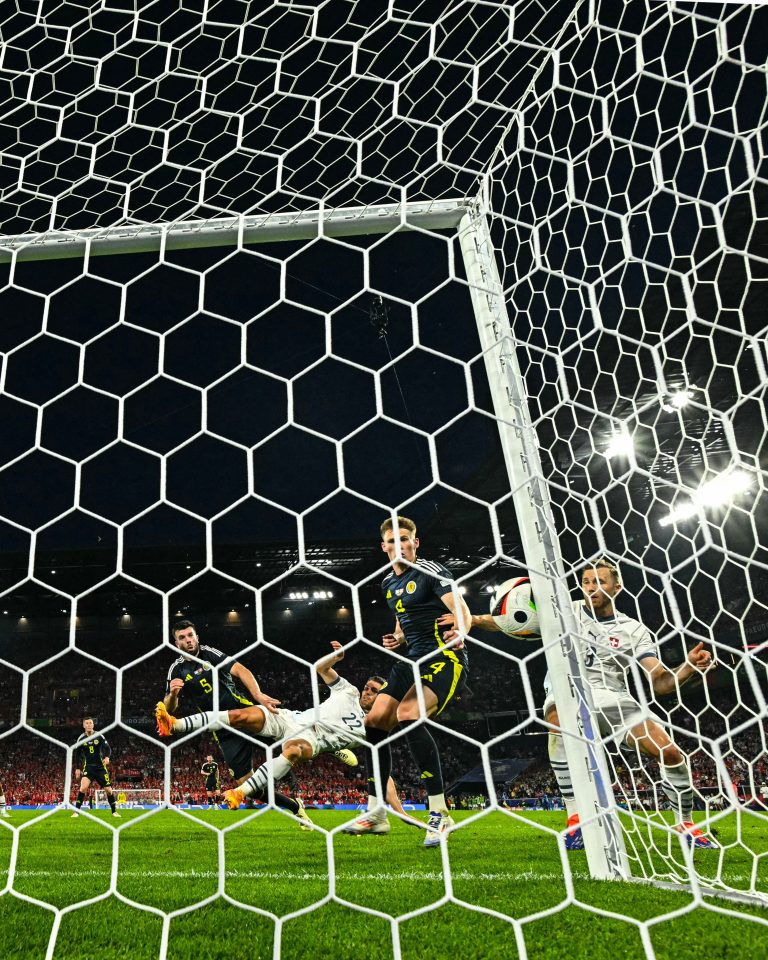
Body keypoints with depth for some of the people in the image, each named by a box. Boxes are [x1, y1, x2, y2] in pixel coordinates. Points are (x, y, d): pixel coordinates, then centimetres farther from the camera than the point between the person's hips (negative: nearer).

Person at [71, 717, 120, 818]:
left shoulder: (99, 736, -4)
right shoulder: (81, 738, -1)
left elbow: (107, 748, -5)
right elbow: (77, 754, 11)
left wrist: (107, 757, -26)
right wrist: (78, 768, 10)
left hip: (100, 766, 0)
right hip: (88, 766, 0)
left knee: (108, 789, 1)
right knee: (83, 787, -25)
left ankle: (114, 811, 17)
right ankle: (76, 811, -13)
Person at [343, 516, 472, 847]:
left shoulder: (431, 571, -10)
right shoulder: (388, 583, 13)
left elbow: (462, 611, -21)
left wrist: (459, 633, -43)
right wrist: (398, 639, 7)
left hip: (445, 658, -8)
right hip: (413, 660, 8)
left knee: (408, 714, -30)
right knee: (375, 721, 1)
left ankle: (440, 813, -19)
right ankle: (375, 813, 16)